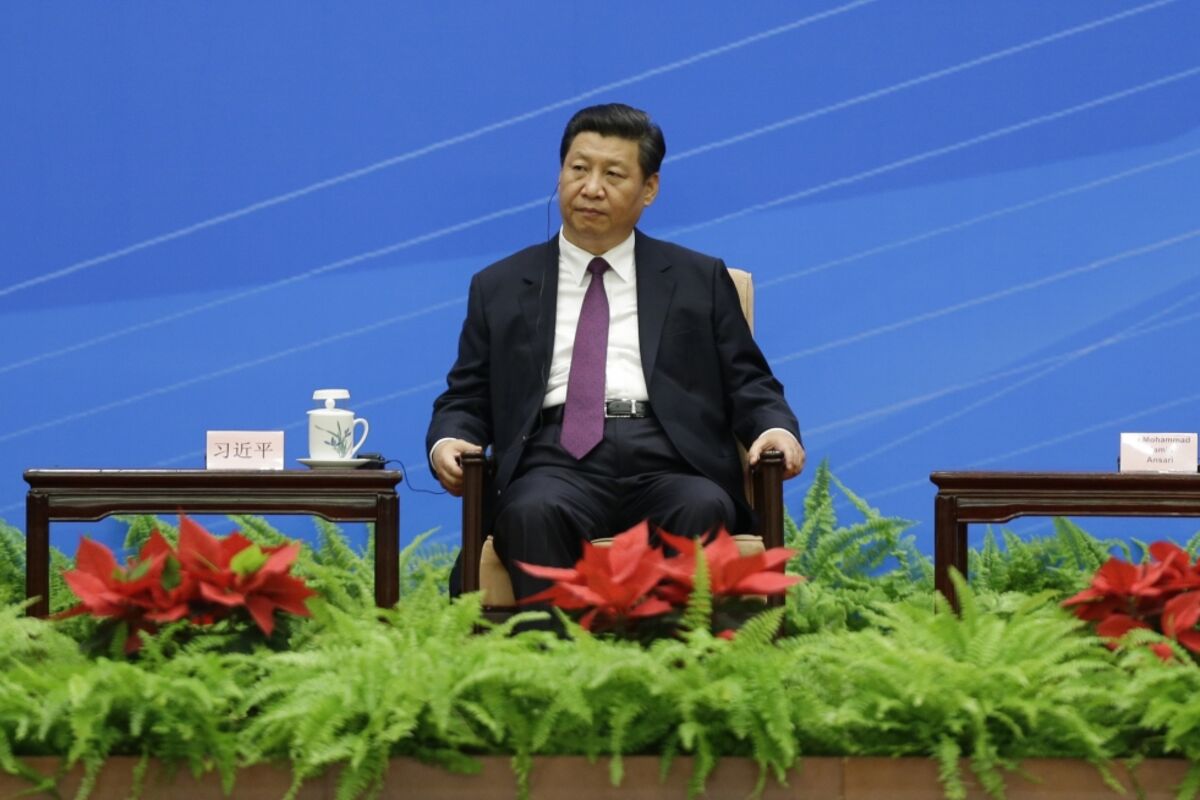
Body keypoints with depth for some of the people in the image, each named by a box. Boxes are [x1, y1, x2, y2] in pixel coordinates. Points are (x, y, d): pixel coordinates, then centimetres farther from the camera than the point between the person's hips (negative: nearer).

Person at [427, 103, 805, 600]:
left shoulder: (700, 280, 22)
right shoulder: (499, 288, 23)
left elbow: (748, 385, 17)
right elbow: (467, 398, 20)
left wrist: (776, 429, -5)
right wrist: (447, 441, -3)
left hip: (667, 465, 0)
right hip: (556, 463, 0)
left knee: (702, 511, -35)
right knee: (533, 514, -36)